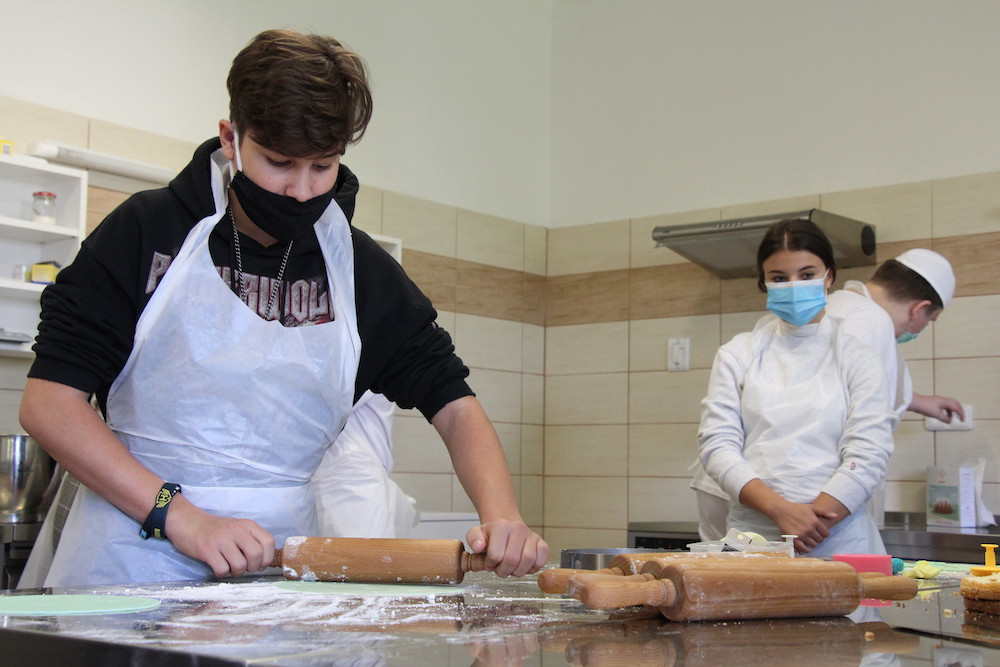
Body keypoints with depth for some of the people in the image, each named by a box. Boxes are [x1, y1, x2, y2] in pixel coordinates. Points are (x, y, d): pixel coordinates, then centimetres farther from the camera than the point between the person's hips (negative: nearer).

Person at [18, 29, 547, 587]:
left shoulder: (361, 270, 7)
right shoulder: (148, 231, -1)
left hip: (279, 574, 2)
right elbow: (49, 401, -5)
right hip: (127, 568, -1)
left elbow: (454, 404, 9)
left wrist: (501, 516, -11)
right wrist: (181, 517, -16)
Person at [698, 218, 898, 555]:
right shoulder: (736, 355, 11)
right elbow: (717, 444, 2)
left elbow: (867, 455, -1)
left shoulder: (857, 358, 8)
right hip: (751, 537, 1)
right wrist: (781, 509, -12)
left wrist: (806, 527, -11)